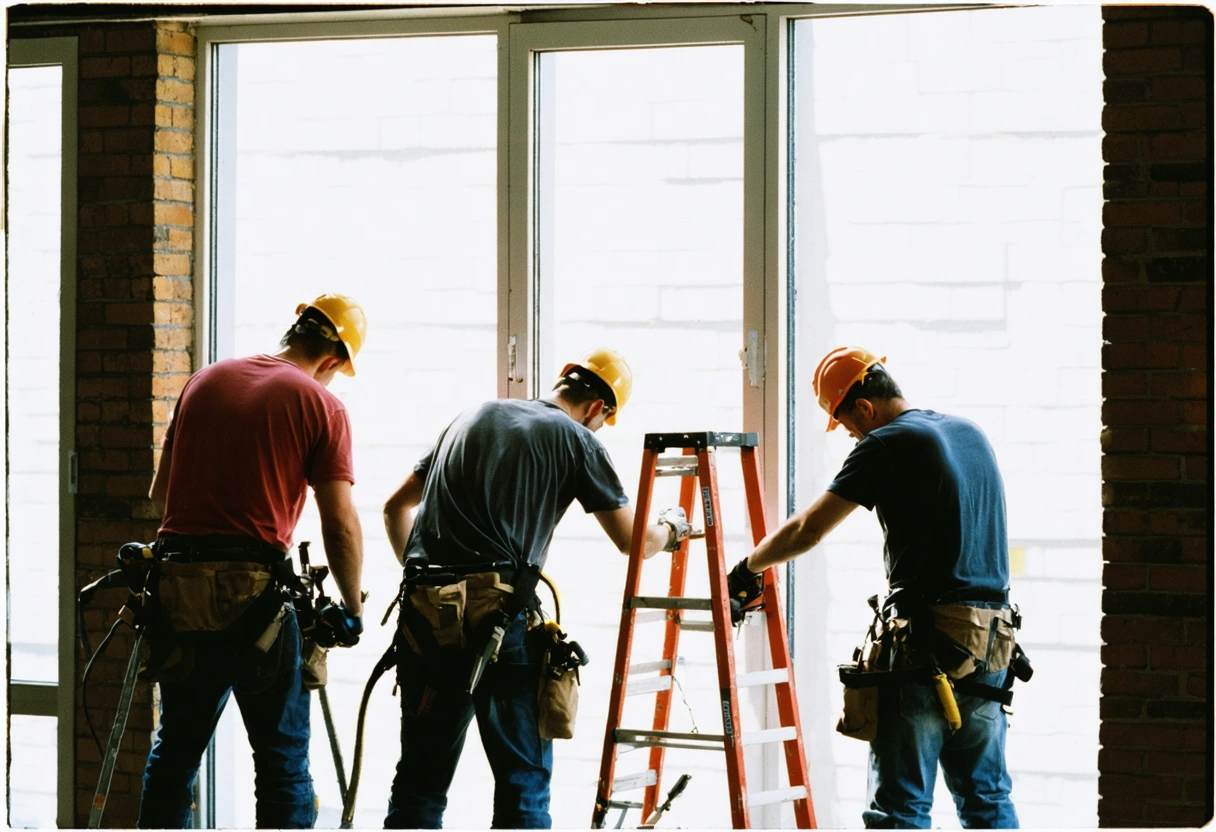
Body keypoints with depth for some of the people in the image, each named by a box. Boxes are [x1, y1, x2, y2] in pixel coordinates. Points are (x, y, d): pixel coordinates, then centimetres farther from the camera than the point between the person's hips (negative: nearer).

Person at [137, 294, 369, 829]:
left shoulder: (205, 381, 13)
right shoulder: (320, 405, -3)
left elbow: (160, 494, 17)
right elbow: (340, 523, -8)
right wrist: (352, 610, 4)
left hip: (177, 585, 5)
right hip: (252, 590, -5)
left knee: (175, 750, 14)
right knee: (282, 757, 2)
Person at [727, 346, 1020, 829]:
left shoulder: (886, 445, -6)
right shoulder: (972, 435, 16)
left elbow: (807, 531, -4)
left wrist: (746, 569, 12)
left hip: (925, 644, -7)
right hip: (989, 654, 7)